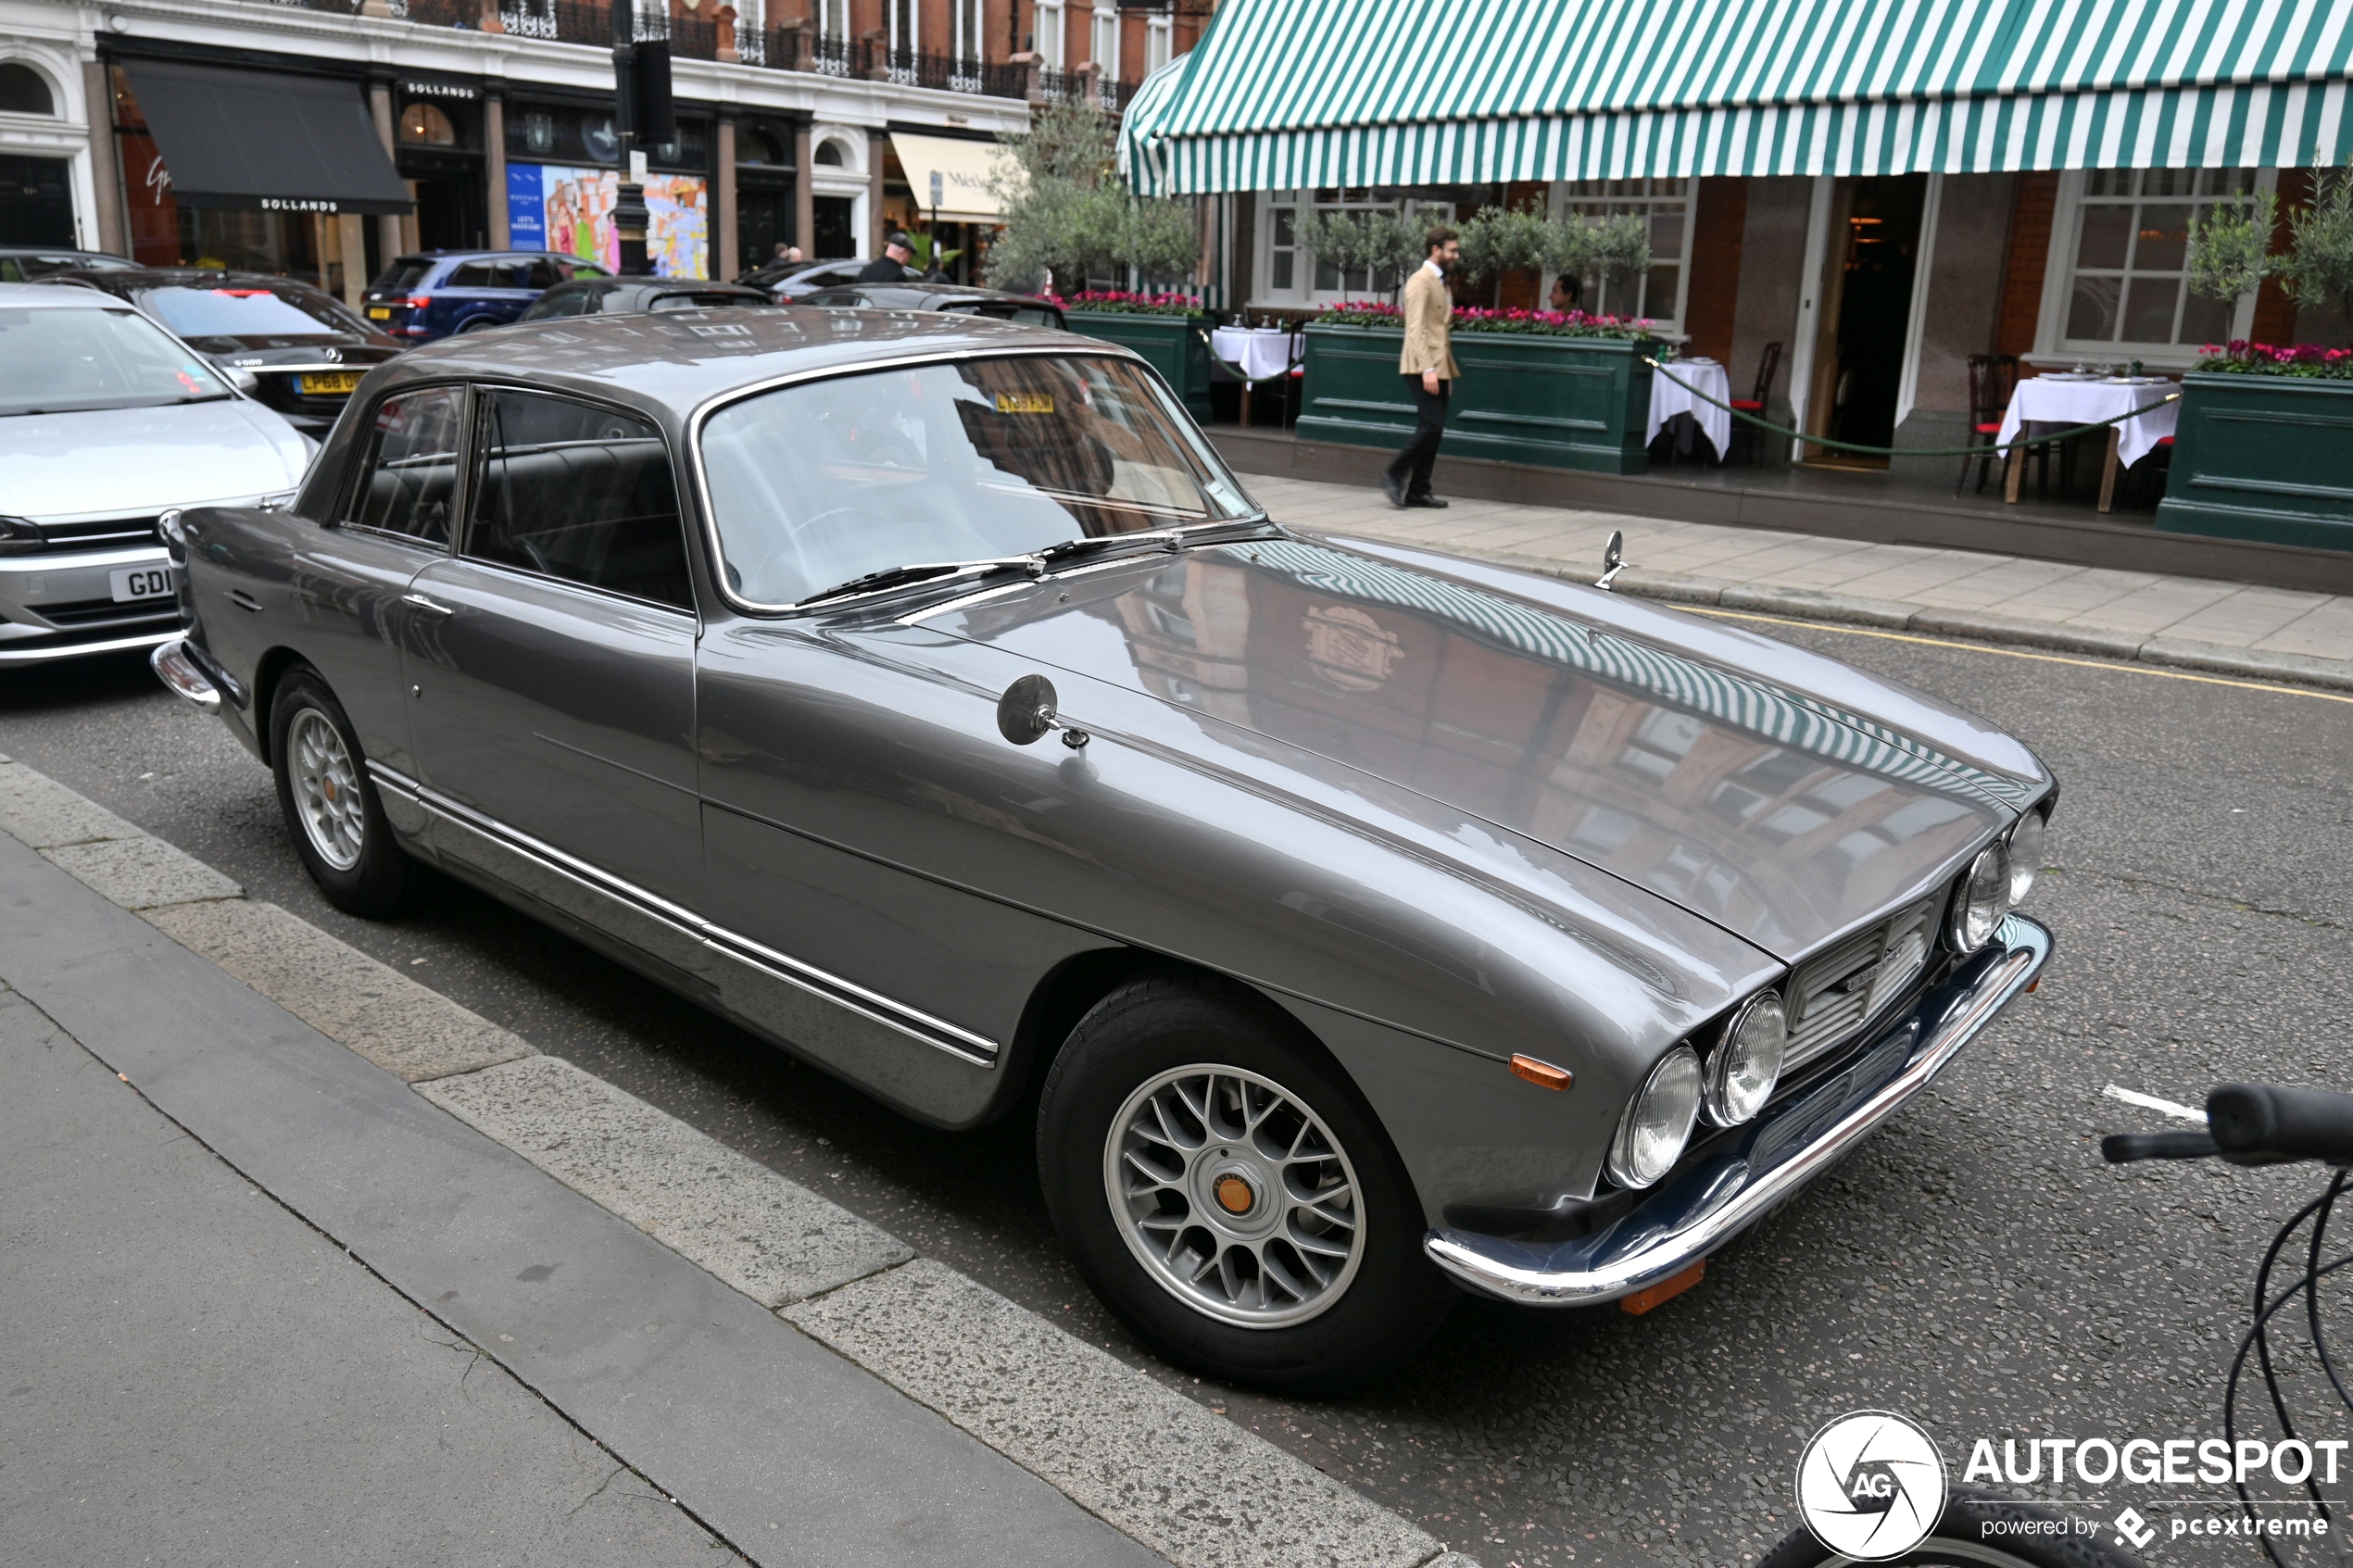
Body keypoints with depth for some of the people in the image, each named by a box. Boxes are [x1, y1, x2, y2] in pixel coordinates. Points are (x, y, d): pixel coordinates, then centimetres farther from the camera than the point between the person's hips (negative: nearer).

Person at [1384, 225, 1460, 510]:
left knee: (1433, 428, 6)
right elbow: (1416, 329, -17)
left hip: (1439, 367, 9)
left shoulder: (1441, 282, 20)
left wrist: (1446, 370, 17)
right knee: (1432, 425, -16)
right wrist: (1427, 369, -24)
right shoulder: (1421, 280, -9)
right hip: (1423, 368, -9)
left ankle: (1418, 491, 8)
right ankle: (1395, 474, -6)